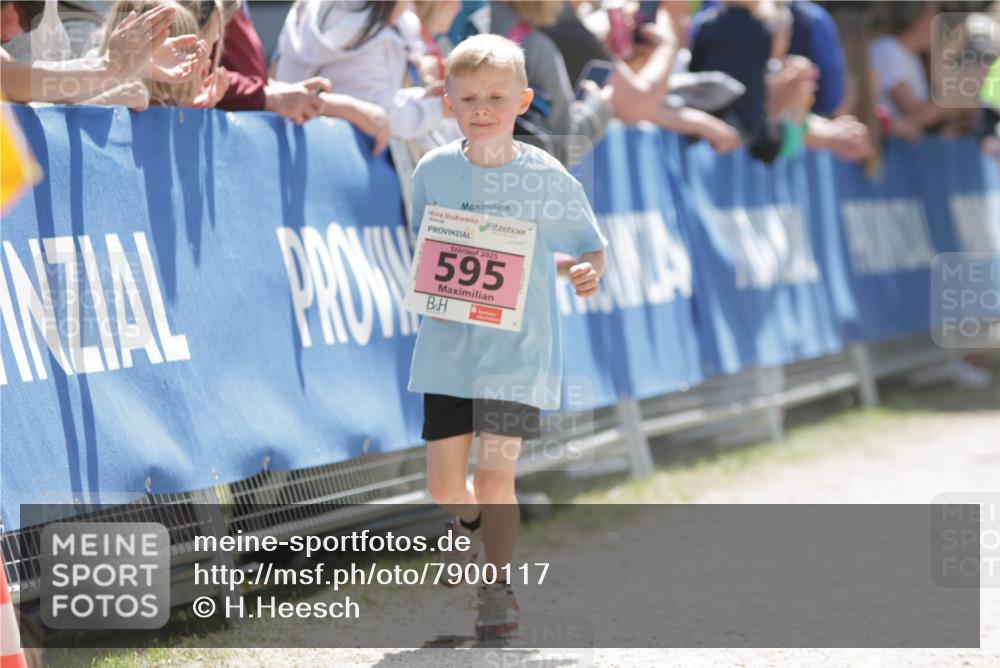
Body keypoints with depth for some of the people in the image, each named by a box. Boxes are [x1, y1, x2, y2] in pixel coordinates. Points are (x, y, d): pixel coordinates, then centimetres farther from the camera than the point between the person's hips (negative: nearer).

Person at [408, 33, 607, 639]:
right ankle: (472, 520, 42)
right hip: (449, 346, 3)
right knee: (444, 483, 7)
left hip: (517, 346, -3)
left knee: (495, 474, -10)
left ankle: (500, 587, 9)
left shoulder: (546, 176, -6)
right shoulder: (434, 172, 1)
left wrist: (588, 273, -19)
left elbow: (591, 248, 3)